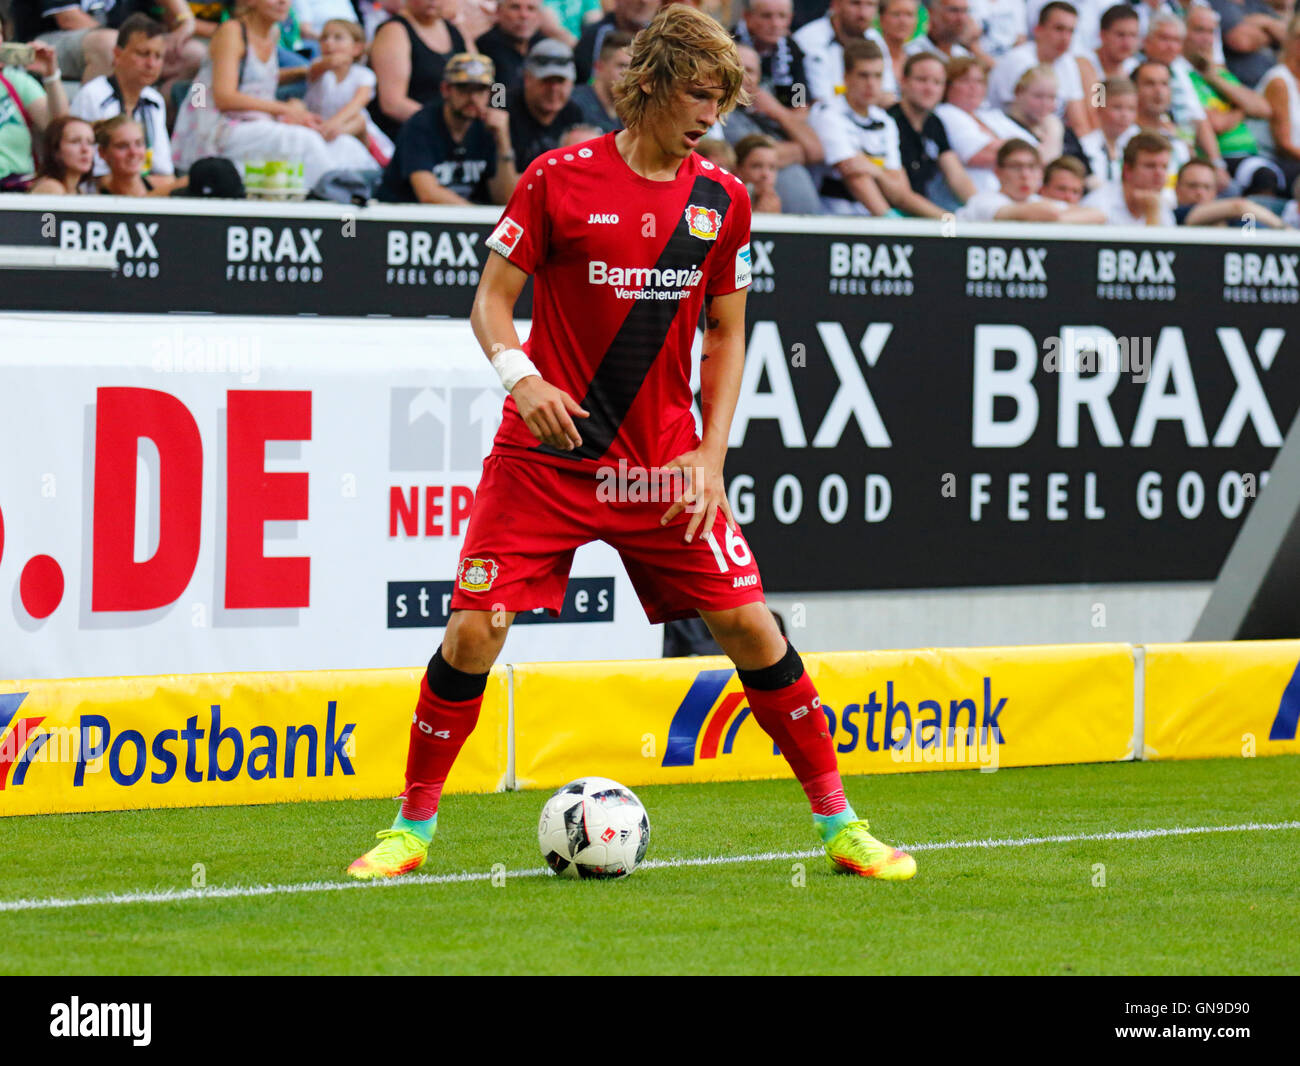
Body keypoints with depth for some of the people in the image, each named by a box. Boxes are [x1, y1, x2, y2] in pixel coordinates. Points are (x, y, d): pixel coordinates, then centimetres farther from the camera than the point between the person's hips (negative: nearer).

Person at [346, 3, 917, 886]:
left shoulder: (722, 199, 4)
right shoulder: (559, 180, -6)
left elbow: (726, 335, 12)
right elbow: (493, 298, -1)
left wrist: (711, 455, 1)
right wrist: (519, 375, -22)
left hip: (663, 465, 2)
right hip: (546, 457, -2)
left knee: (750, 625, -4)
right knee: (474, 629, -10)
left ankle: (838, 824, 7)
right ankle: (413, 828, 6)